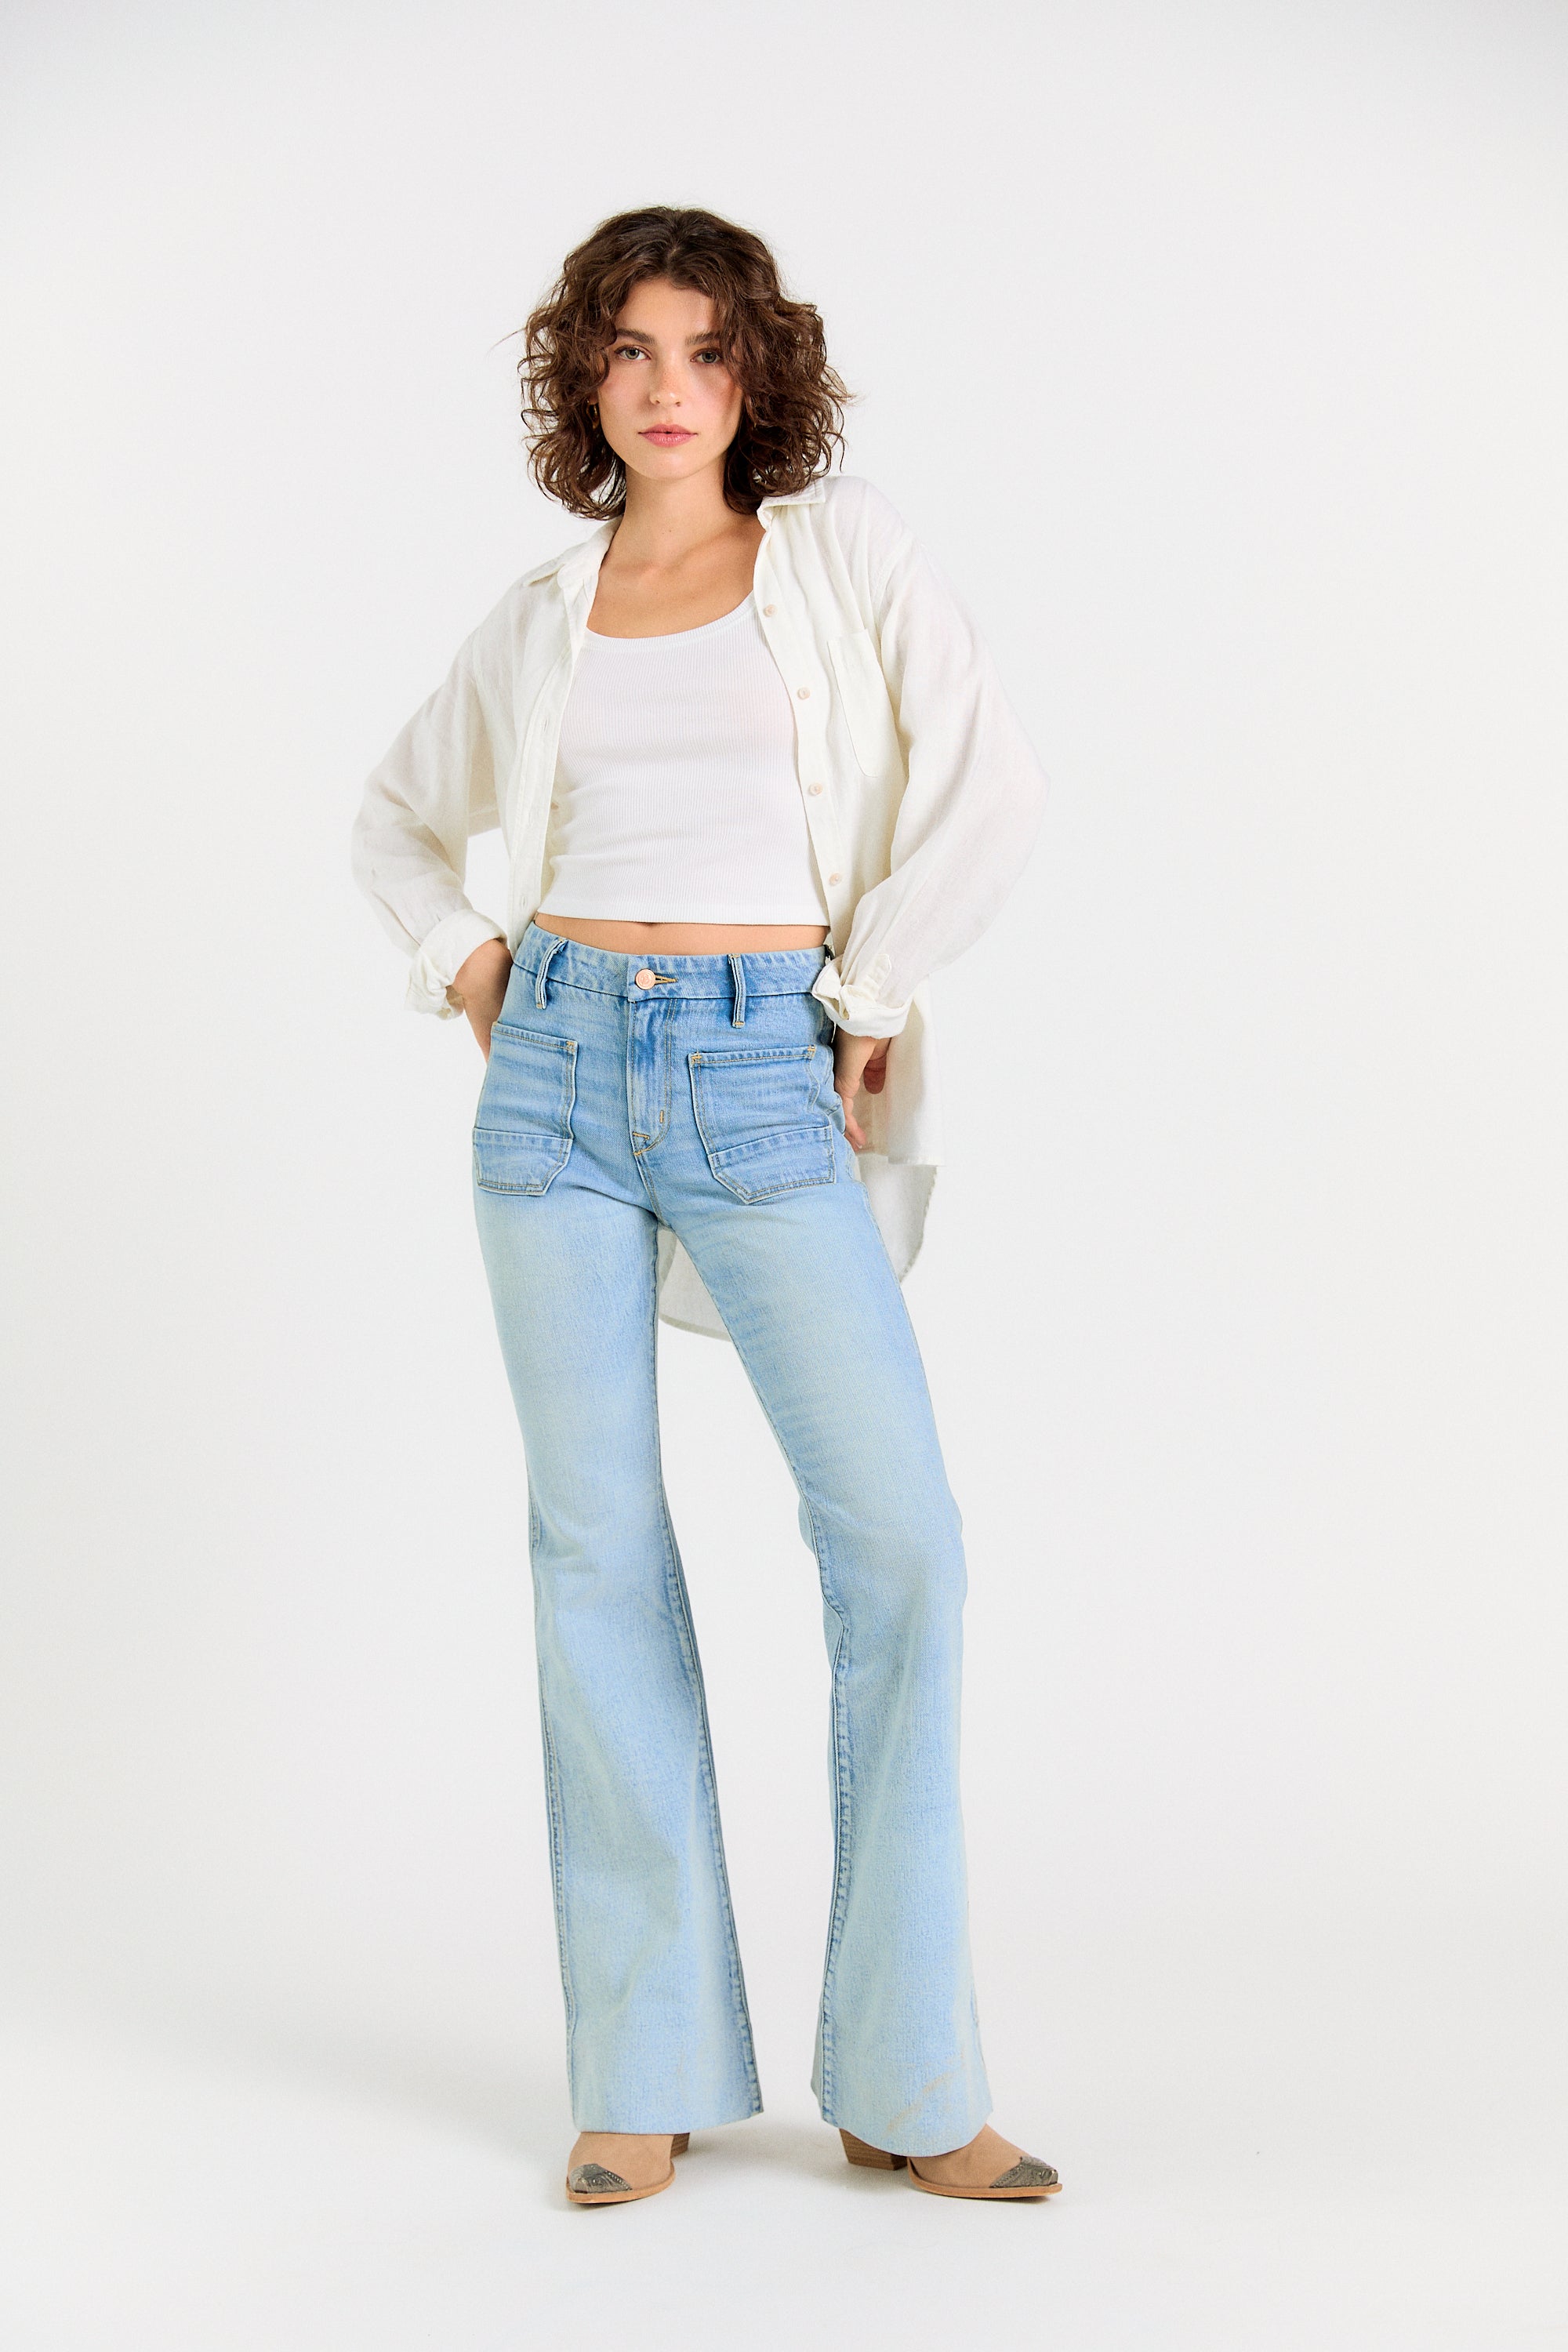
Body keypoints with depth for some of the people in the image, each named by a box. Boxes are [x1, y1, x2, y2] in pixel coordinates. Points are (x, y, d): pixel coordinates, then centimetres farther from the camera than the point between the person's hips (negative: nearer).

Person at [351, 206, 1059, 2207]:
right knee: (599, 1548, 0)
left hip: (762, 1079, -2)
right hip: (557, 1071, 2)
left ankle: (906, 2079, 0)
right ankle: (649, 2071, 10)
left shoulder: (843, 550, 6)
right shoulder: (536, 620, 13)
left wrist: (867, 1001, -3)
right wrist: (464, 969, 10)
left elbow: (990, 785, -4)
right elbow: (398, 818, 27)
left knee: (899, 1538, -12)